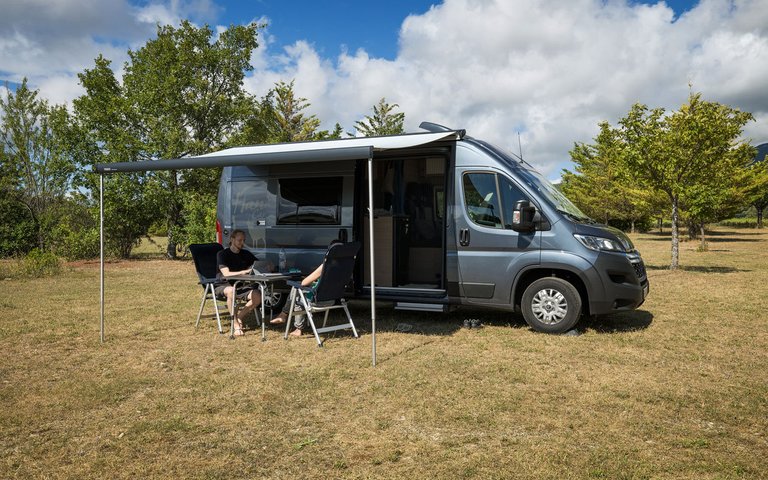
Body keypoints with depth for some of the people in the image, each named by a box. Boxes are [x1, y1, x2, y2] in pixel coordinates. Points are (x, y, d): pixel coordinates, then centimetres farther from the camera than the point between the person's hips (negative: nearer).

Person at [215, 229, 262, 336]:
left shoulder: (246, 254, 10)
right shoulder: (222, 254, -6)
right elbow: (226, 274, -20)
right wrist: (245, 271, -34)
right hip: (224, 285, -4)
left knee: (257, 296, -24)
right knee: (231, 291, -40)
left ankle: (239, 317, -5)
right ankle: (236, 324, -28)